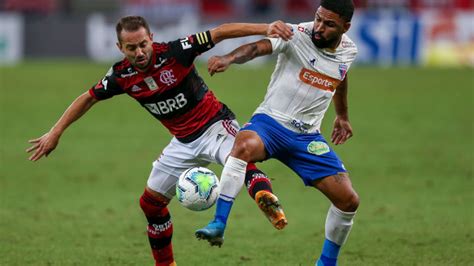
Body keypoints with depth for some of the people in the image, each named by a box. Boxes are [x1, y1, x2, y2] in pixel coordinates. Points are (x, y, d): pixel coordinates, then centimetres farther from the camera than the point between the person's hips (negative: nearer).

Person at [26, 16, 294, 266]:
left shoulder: (174, 52, -22)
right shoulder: (121, 76, -9)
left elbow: (220, 32, -23)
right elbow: (88, 98, 7)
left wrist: (264, 29, -34)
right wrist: (55, 133, 7)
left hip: (215, 126, -6)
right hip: (184, 142, 6)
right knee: (151, 203, 10)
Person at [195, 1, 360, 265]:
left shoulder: (348, 50, 2)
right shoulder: (298, 35, -15)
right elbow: (258, 47, -32)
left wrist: (343, 116, 37)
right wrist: (229, 58, -52)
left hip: (307, 135, 5)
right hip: (270, 122, -5)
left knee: (349, 201, -3)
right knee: (245, 145, -40)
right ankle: (219, 225, -35)